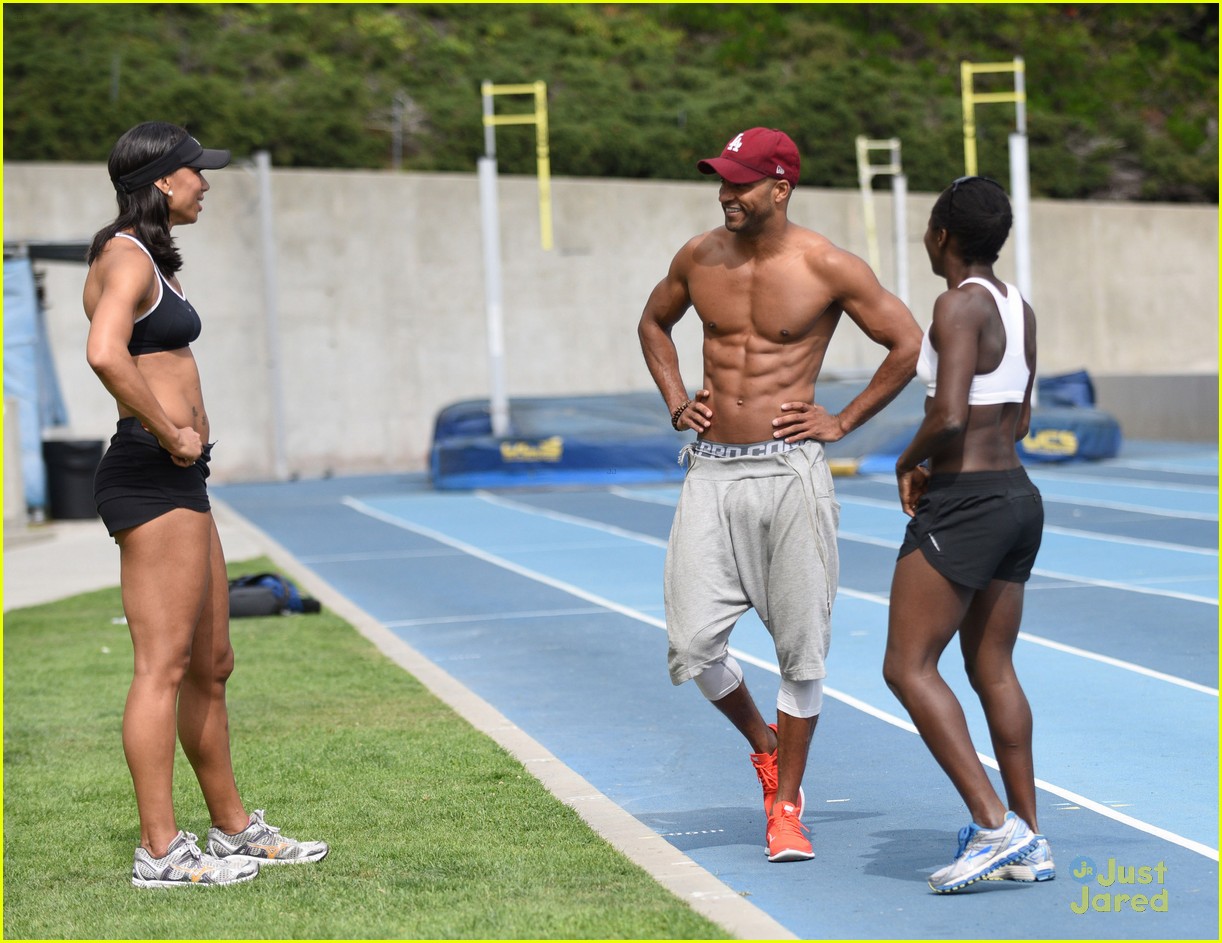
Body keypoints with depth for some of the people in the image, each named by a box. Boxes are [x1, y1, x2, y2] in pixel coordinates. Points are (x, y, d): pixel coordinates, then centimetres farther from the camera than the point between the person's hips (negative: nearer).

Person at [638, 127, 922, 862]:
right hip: (711, 471, 3)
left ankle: (786, 808, 16)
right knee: (693, 647, -5)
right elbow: (655, 321, 27)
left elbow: (909, 344, 1)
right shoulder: (700, 258, 6)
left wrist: (843, 423, -1)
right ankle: (764, 744, 25)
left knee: (802, 649, 1)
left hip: (790, 471, -3)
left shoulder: (826, 268, -6)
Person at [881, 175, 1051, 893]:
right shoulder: (1019, 308, 12)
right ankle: (1032, 846, 14)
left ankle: (996, 825, -12)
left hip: (964, 505, -9)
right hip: (1018, 495, 9)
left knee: (908, 667, -5)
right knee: (993, 670, 14)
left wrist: (910, 462, -5)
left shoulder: (960, 304, -15)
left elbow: (949, 417, -24)